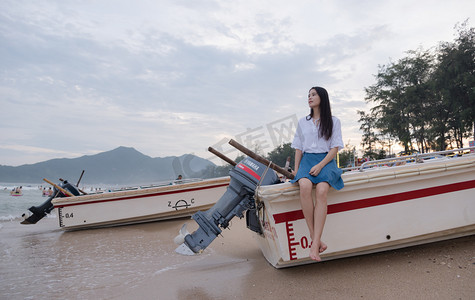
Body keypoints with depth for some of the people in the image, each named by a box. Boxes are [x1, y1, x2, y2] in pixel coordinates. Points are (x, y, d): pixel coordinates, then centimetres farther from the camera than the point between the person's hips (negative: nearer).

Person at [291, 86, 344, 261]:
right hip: (307, 160, 2)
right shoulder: (302, 122, 20)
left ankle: (315, 244, -36)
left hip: (326, 161, -2)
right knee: (305, 186, -34)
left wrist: (320, 166, -13)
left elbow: (335, 148, 3)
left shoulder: (333, 122, 11)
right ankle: (314, 238, -29)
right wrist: (296, 168, 2)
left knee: (322, 191, -33)